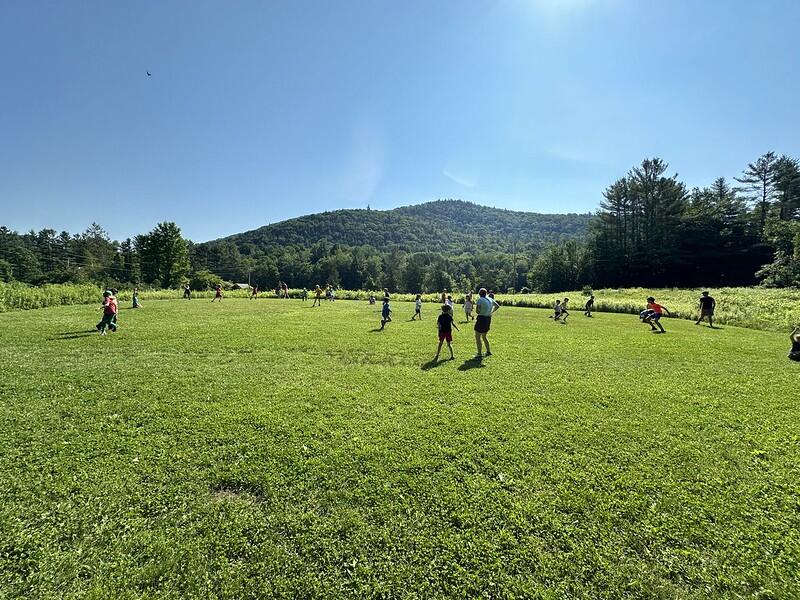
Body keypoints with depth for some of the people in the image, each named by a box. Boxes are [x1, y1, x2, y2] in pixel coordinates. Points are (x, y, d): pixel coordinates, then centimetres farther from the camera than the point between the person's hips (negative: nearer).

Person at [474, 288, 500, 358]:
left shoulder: (480, 300, -12)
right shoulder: (490, 299, 8)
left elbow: (477, 311, -19)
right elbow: (498, 306, 22)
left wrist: (480, 313, 1)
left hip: (481, 318, -7)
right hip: (488, 319, 7)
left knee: (477, 337, 2)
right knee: (484, 336, 23)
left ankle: (479, 354, 1)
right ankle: (488, 351, 27)